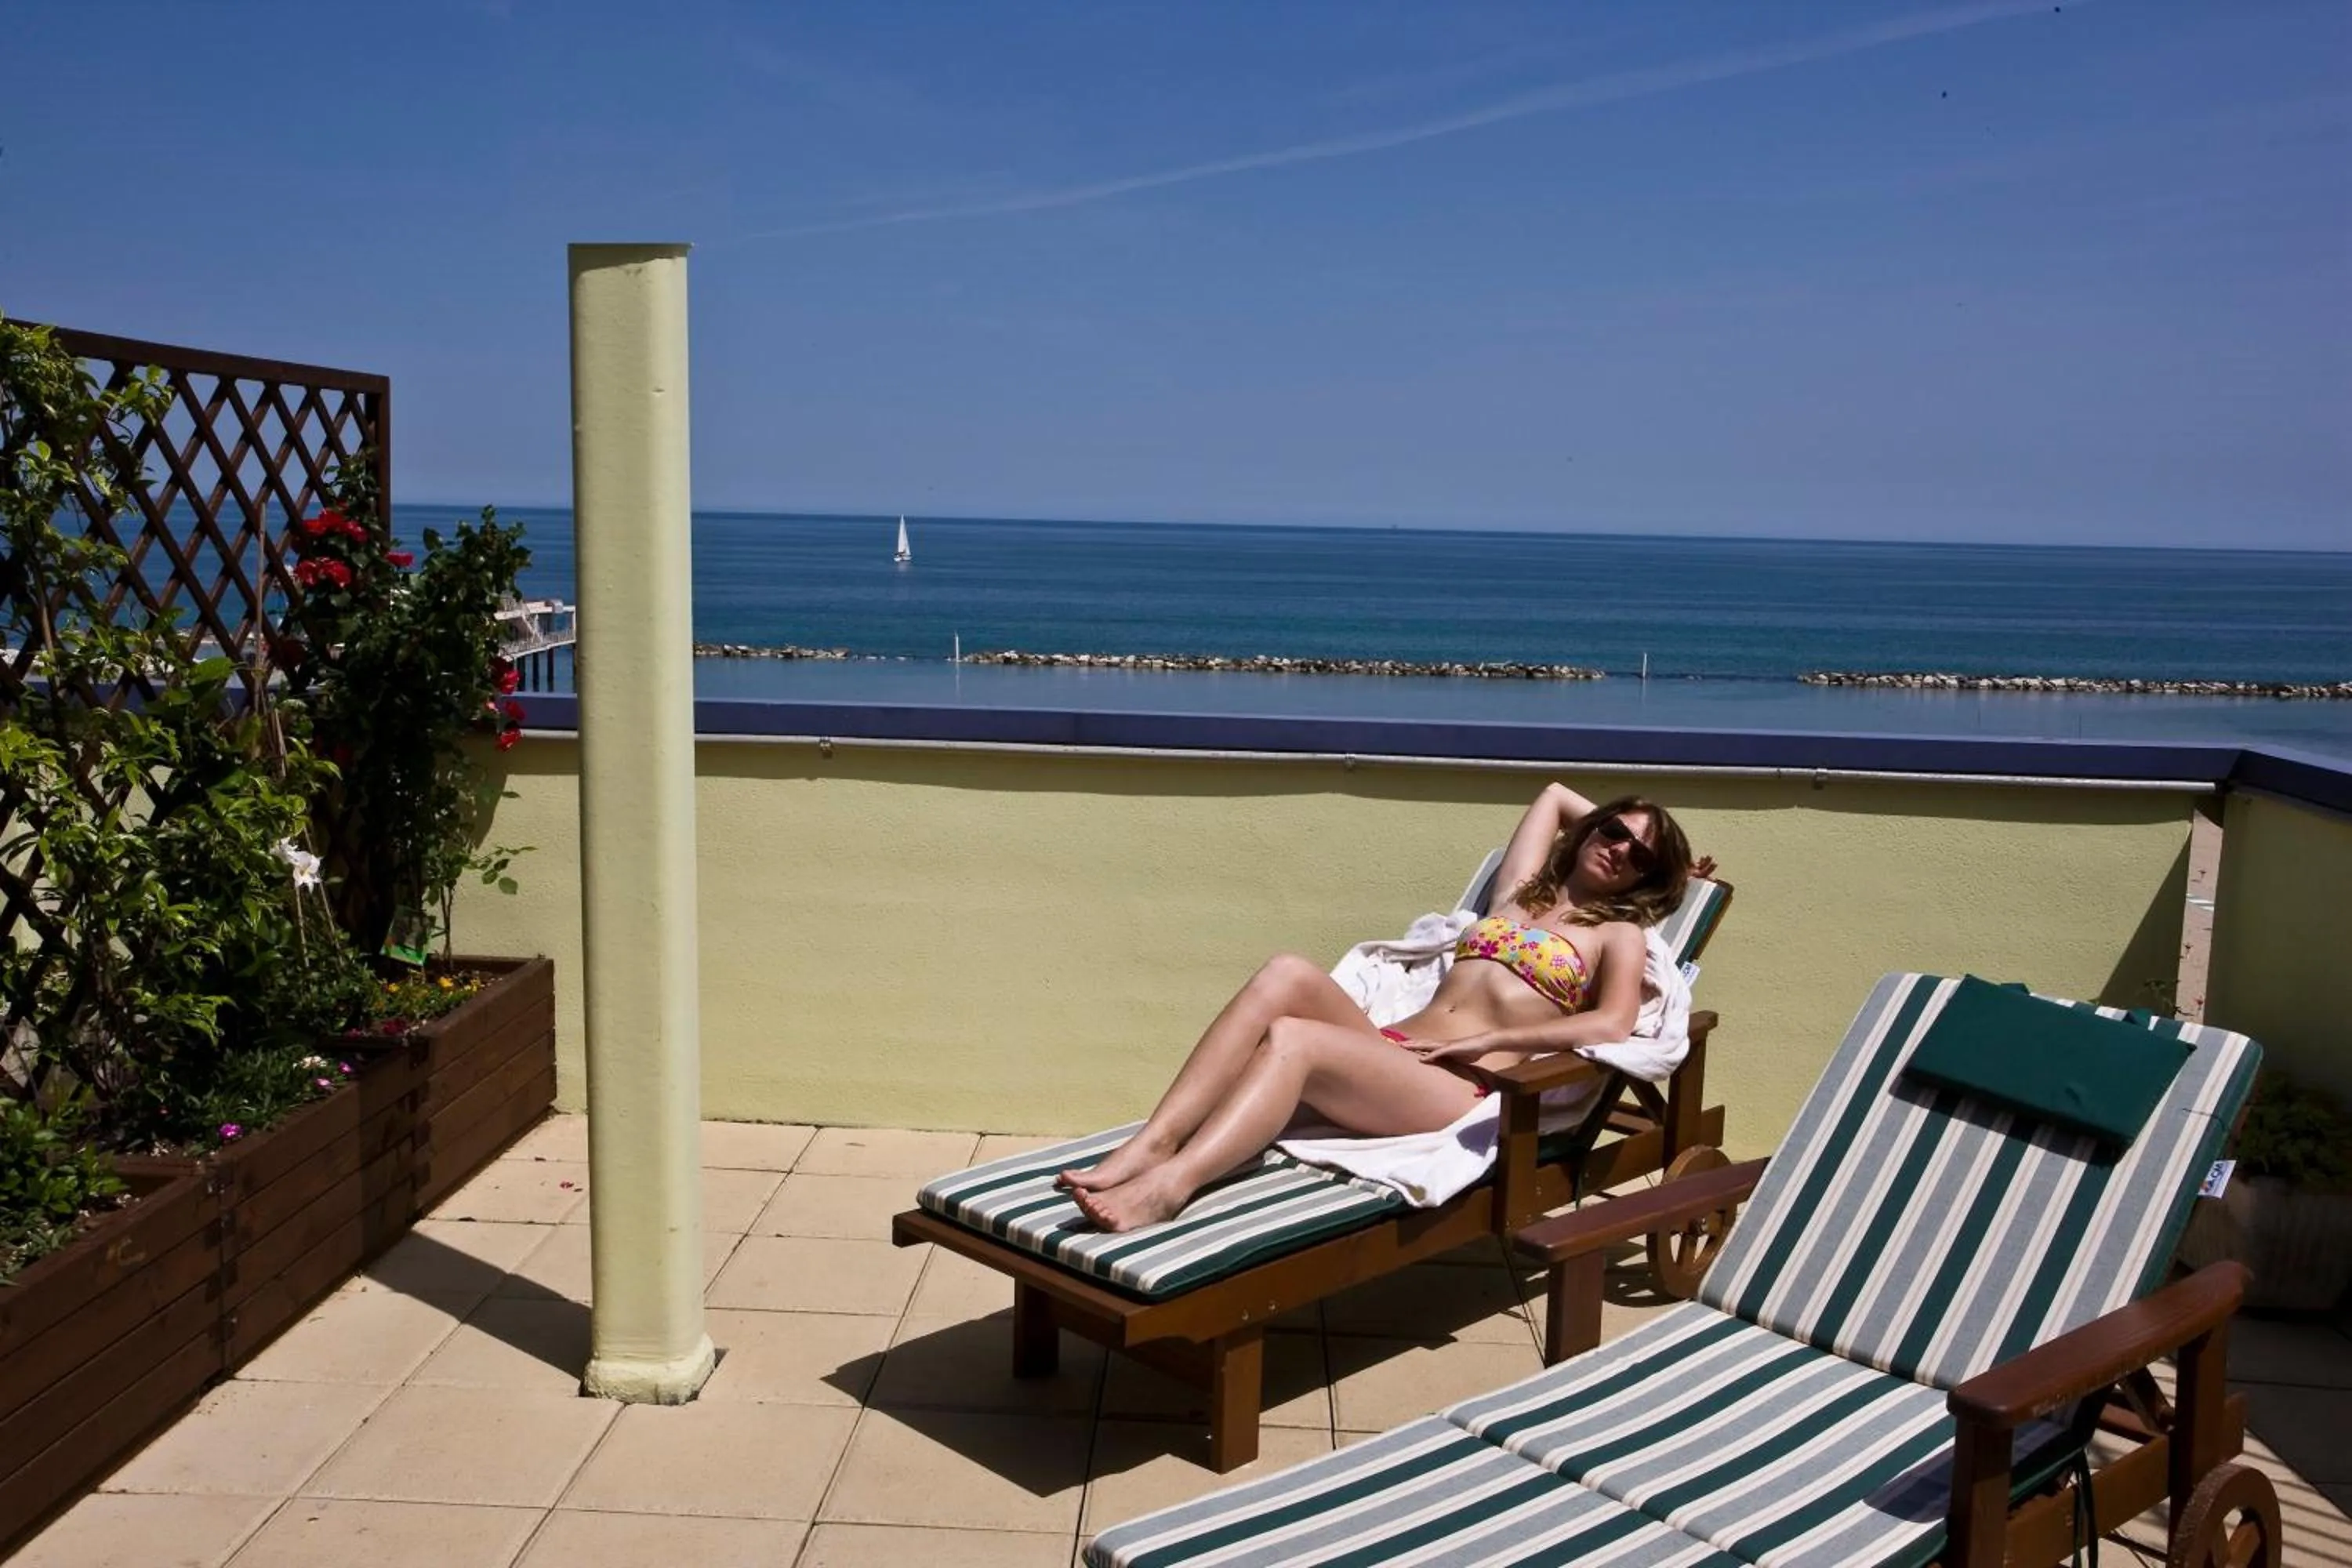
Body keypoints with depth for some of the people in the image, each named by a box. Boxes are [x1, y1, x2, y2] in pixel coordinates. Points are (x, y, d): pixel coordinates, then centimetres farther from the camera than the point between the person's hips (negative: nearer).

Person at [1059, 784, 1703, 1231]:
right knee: (1287, 974, -27)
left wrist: (1484, 1041, -11)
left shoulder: (1619, 934, 13)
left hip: (1461, 1088, -5)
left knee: (1291, 1039, -32)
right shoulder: (1520, 892, 29)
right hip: (1387, 1051, 5)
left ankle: (1166, 1188, -47)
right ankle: (1150, 1145, -35)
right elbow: (1555, 794, 44)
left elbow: (1612, 1026, -7)